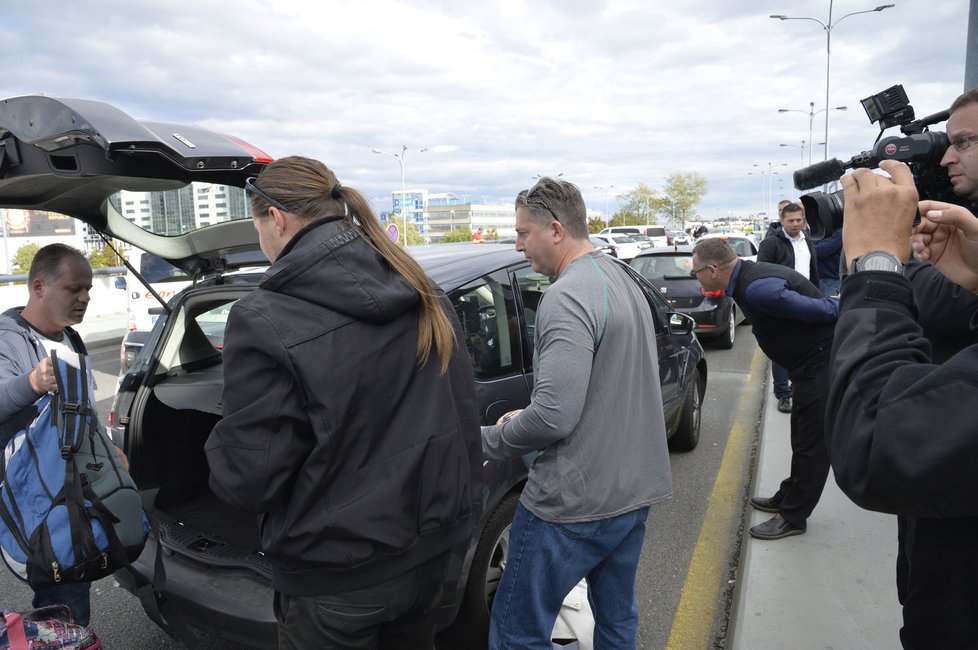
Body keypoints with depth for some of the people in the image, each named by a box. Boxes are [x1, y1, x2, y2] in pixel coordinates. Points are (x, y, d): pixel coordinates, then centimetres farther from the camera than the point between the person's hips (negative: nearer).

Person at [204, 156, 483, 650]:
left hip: (337, 577, -5)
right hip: (432, 548, 6)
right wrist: (459, 509, 14)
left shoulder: (264, 321, -22)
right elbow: (463, 416, 2)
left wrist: (221, 445, 3)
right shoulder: (424, 296, -3)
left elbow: (248, 480, -18)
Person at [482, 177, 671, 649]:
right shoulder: (623, 281, 10)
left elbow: (554, 417, -27)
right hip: (635, 490, 10)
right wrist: (528, 417, 13)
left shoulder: (567, 297, -20)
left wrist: (487, 440, -9)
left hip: (573, 504, -9)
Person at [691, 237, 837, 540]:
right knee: (803, 436, 21)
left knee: (811, 441, 0)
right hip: (812, 361, 10)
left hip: (822, 363, -10)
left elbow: (817, 308, -24)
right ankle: (788, 499, 36)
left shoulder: (758, 289, -29)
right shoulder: (749, 275, 4)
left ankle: (793, 517, 12)